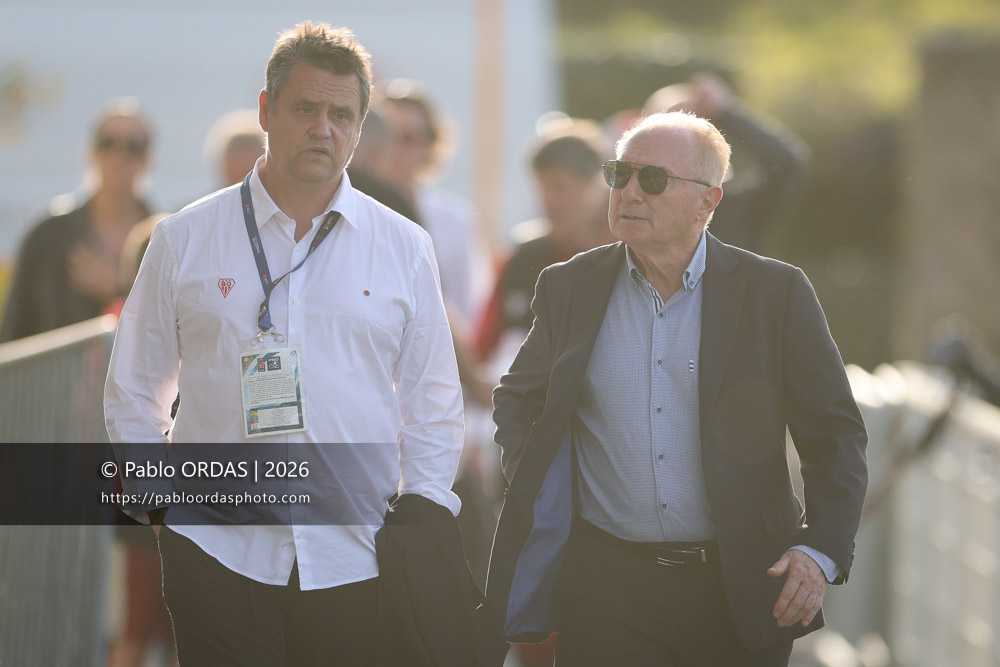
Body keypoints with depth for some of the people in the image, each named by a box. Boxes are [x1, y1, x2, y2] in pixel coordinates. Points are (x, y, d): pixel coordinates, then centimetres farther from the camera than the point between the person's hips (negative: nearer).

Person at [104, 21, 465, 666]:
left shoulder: (404, 246, 9)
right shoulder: (185, 240, 6)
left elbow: (433, 398, 13)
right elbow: (133, 390, 12)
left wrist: (422, 507, 1)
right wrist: (157, 495, 1)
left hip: (355, 558, 1)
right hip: (219, 554, -1)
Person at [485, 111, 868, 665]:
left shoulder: (777, 293, -1)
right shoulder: (570, 288, 6)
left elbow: (836, 434, 0)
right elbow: (517, 398, 23)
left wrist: (821, 551, -13)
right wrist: (528, 488, 6)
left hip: (740, 592, -1)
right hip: (607, 588, 1)